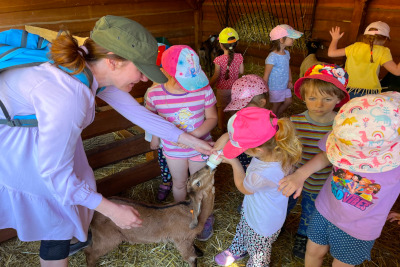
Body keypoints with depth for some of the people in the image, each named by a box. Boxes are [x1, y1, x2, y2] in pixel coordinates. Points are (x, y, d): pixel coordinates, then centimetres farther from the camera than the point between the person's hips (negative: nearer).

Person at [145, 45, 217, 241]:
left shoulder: (204, 90, -23)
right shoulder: (155, 94, -20)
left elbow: (212, 118, -13)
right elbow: (150, 117, 2)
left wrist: (196, 133, -27)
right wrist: (155, 136, 3)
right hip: (173, 150, 1)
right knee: (179, 183, 23)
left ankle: (206, 218, 45)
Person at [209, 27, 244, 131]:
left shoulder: (219, 60, -22)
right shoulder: (239, 57, -12)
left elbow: (216, 76, -17)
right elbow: (241, 71, -3)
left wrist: (209, 85, -2)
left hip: (222, 88, -3)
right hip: (235, 87, 3)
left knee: (221, 108, 16)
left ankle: (221, 127, 28)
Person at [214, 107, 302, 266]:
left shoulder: (262, 175, -48)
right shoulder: (276, 145, -29)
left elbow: (243, 188, -22)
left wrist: (234, 162, -14)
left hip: (263, 224, -7)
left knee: (258, 252, 28)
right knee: (242, 229, 38)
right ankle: (237, 250, 70)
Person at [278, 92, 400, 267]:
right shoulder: (347, 134, -26)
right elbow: (326, 155, -10)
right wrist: (301, 174, -23)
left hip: (358, 228, -2)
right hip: (325, 208, 2)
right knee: (314, 252, 23)